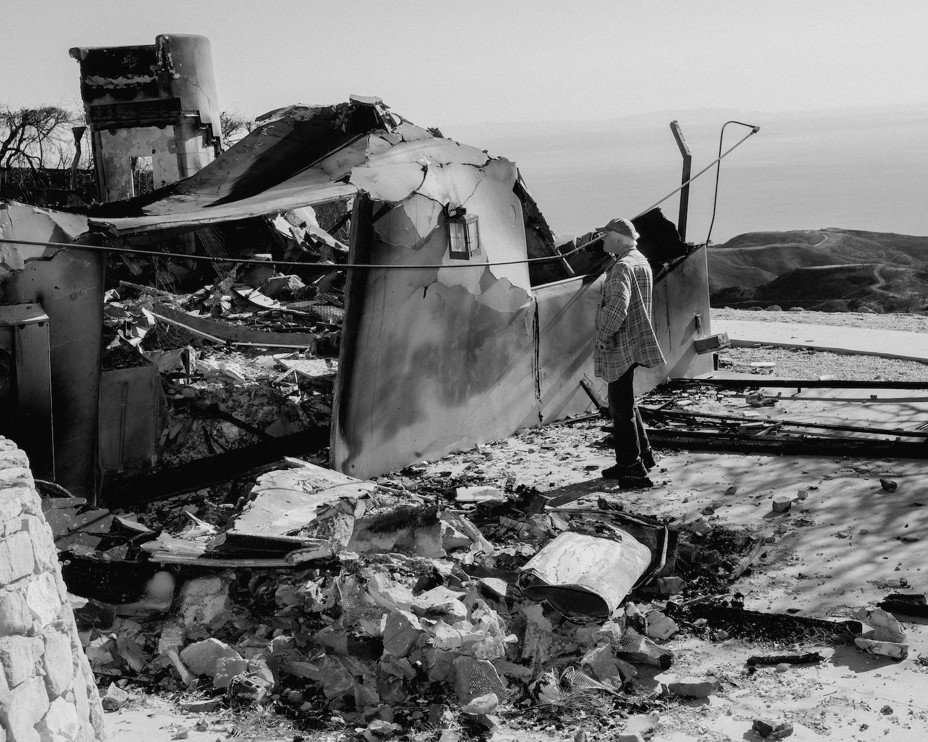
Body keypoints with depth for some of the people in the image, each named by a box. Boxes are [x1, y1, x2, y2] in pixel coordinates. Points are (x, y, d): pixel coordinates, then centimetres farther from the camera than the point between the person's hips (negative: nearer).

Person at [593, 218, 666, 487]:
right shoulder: (641, 262, 15)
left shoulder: (622, 267, -17)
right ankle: (642, 455, 30)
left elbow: (618, 306, -31)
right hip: (634, 342, 10)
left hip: (621, 346, -10)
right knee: (625, 403, 21)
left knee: (622, 407, -4)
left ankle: (633, 467, 0)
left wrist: (604, 335, -20)